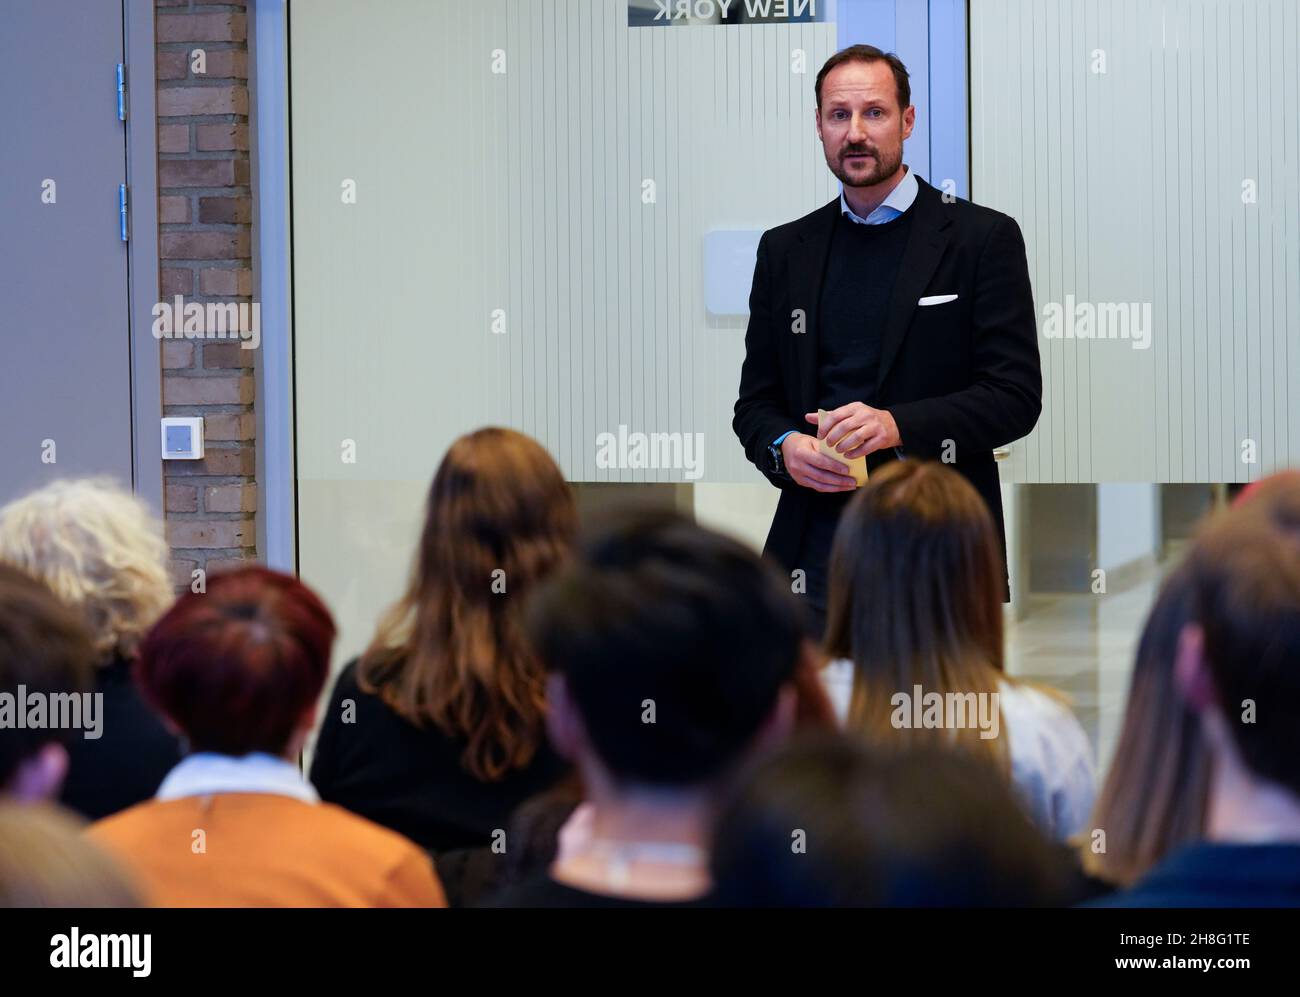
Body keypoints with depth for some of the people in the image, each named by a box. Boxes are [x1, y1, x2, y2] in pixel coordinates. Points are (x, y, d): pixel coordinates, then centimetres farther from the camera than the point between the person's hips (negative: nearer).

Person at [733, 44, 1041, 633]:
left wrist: (898, 426, -18)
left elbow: (1016, 394, -4)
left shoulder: (983, 238, 1)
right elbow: (756, 402, 16)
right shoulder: (784, 250, 14)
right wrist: (784, 447, -7)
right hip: (818, 550, 3)